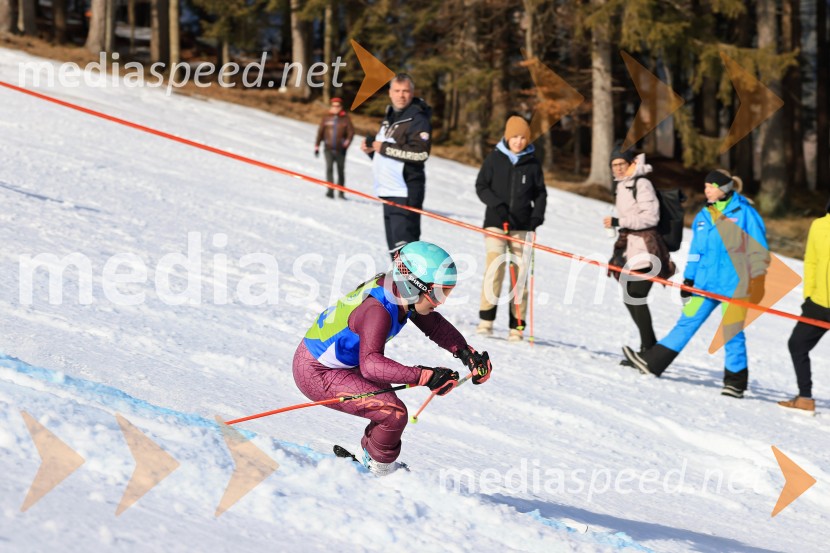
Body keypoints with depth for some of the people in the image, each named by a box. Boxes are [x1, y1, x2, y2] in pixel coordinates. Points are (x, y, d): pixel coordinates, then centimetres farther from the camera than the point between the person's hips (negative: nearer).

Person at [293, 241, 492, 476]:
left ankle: (368, 458, 40)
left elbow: (435, 325, 6)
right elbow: (371, 364, -43)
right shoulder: (377, 309, -32)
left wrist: (467, 353, -9)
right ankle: (380, 470, 5)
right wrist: (424, 376, -51)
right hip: (316, 374, -10)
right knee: (394, 413, -18)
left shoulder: (398, 290, -6)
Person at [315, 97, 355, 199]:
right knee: (329, 168, -14)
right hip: (328, 149, 0)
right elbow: (320, 132, 10)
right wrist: (316, 146, 9)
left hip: (340, 149, 0)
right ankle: (330, 191, -18)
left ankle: (341, 192, 18)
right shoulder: (326, 118, 5)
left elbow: (351, 132, -1)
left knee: (341, 170, 8)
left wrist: (347, 141, -20)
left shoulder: (345, 118, 2)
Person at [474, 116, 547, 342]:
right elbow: (481, 186, 4)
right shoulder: (495, 158, 4)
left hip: (522, 226, 2)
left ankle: (517, 325, 1)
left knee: (520, 274, -2)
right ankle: (486, 319, -11)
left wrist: (537, 217, -2)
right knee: (495, 267, -17)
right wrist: (497, 205, -10)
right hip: (495, 222, -1)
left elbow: (540, 193, 13)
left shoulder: (532, 163, 7)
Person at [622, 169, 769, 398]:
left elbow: (759, 250, -6)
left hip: (734, 284, -5)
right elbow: (695, 250, 18)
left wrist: (758, 282, -9)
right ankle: (652, 362, 7)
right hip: (706, 282, 5)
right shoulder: (704, 216, 11)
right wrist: (688, 279, 14)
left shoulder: (744, 213, -6)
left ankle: (736, 381, 11)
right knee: (686, 323, 6)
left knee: (732, 333, 0)